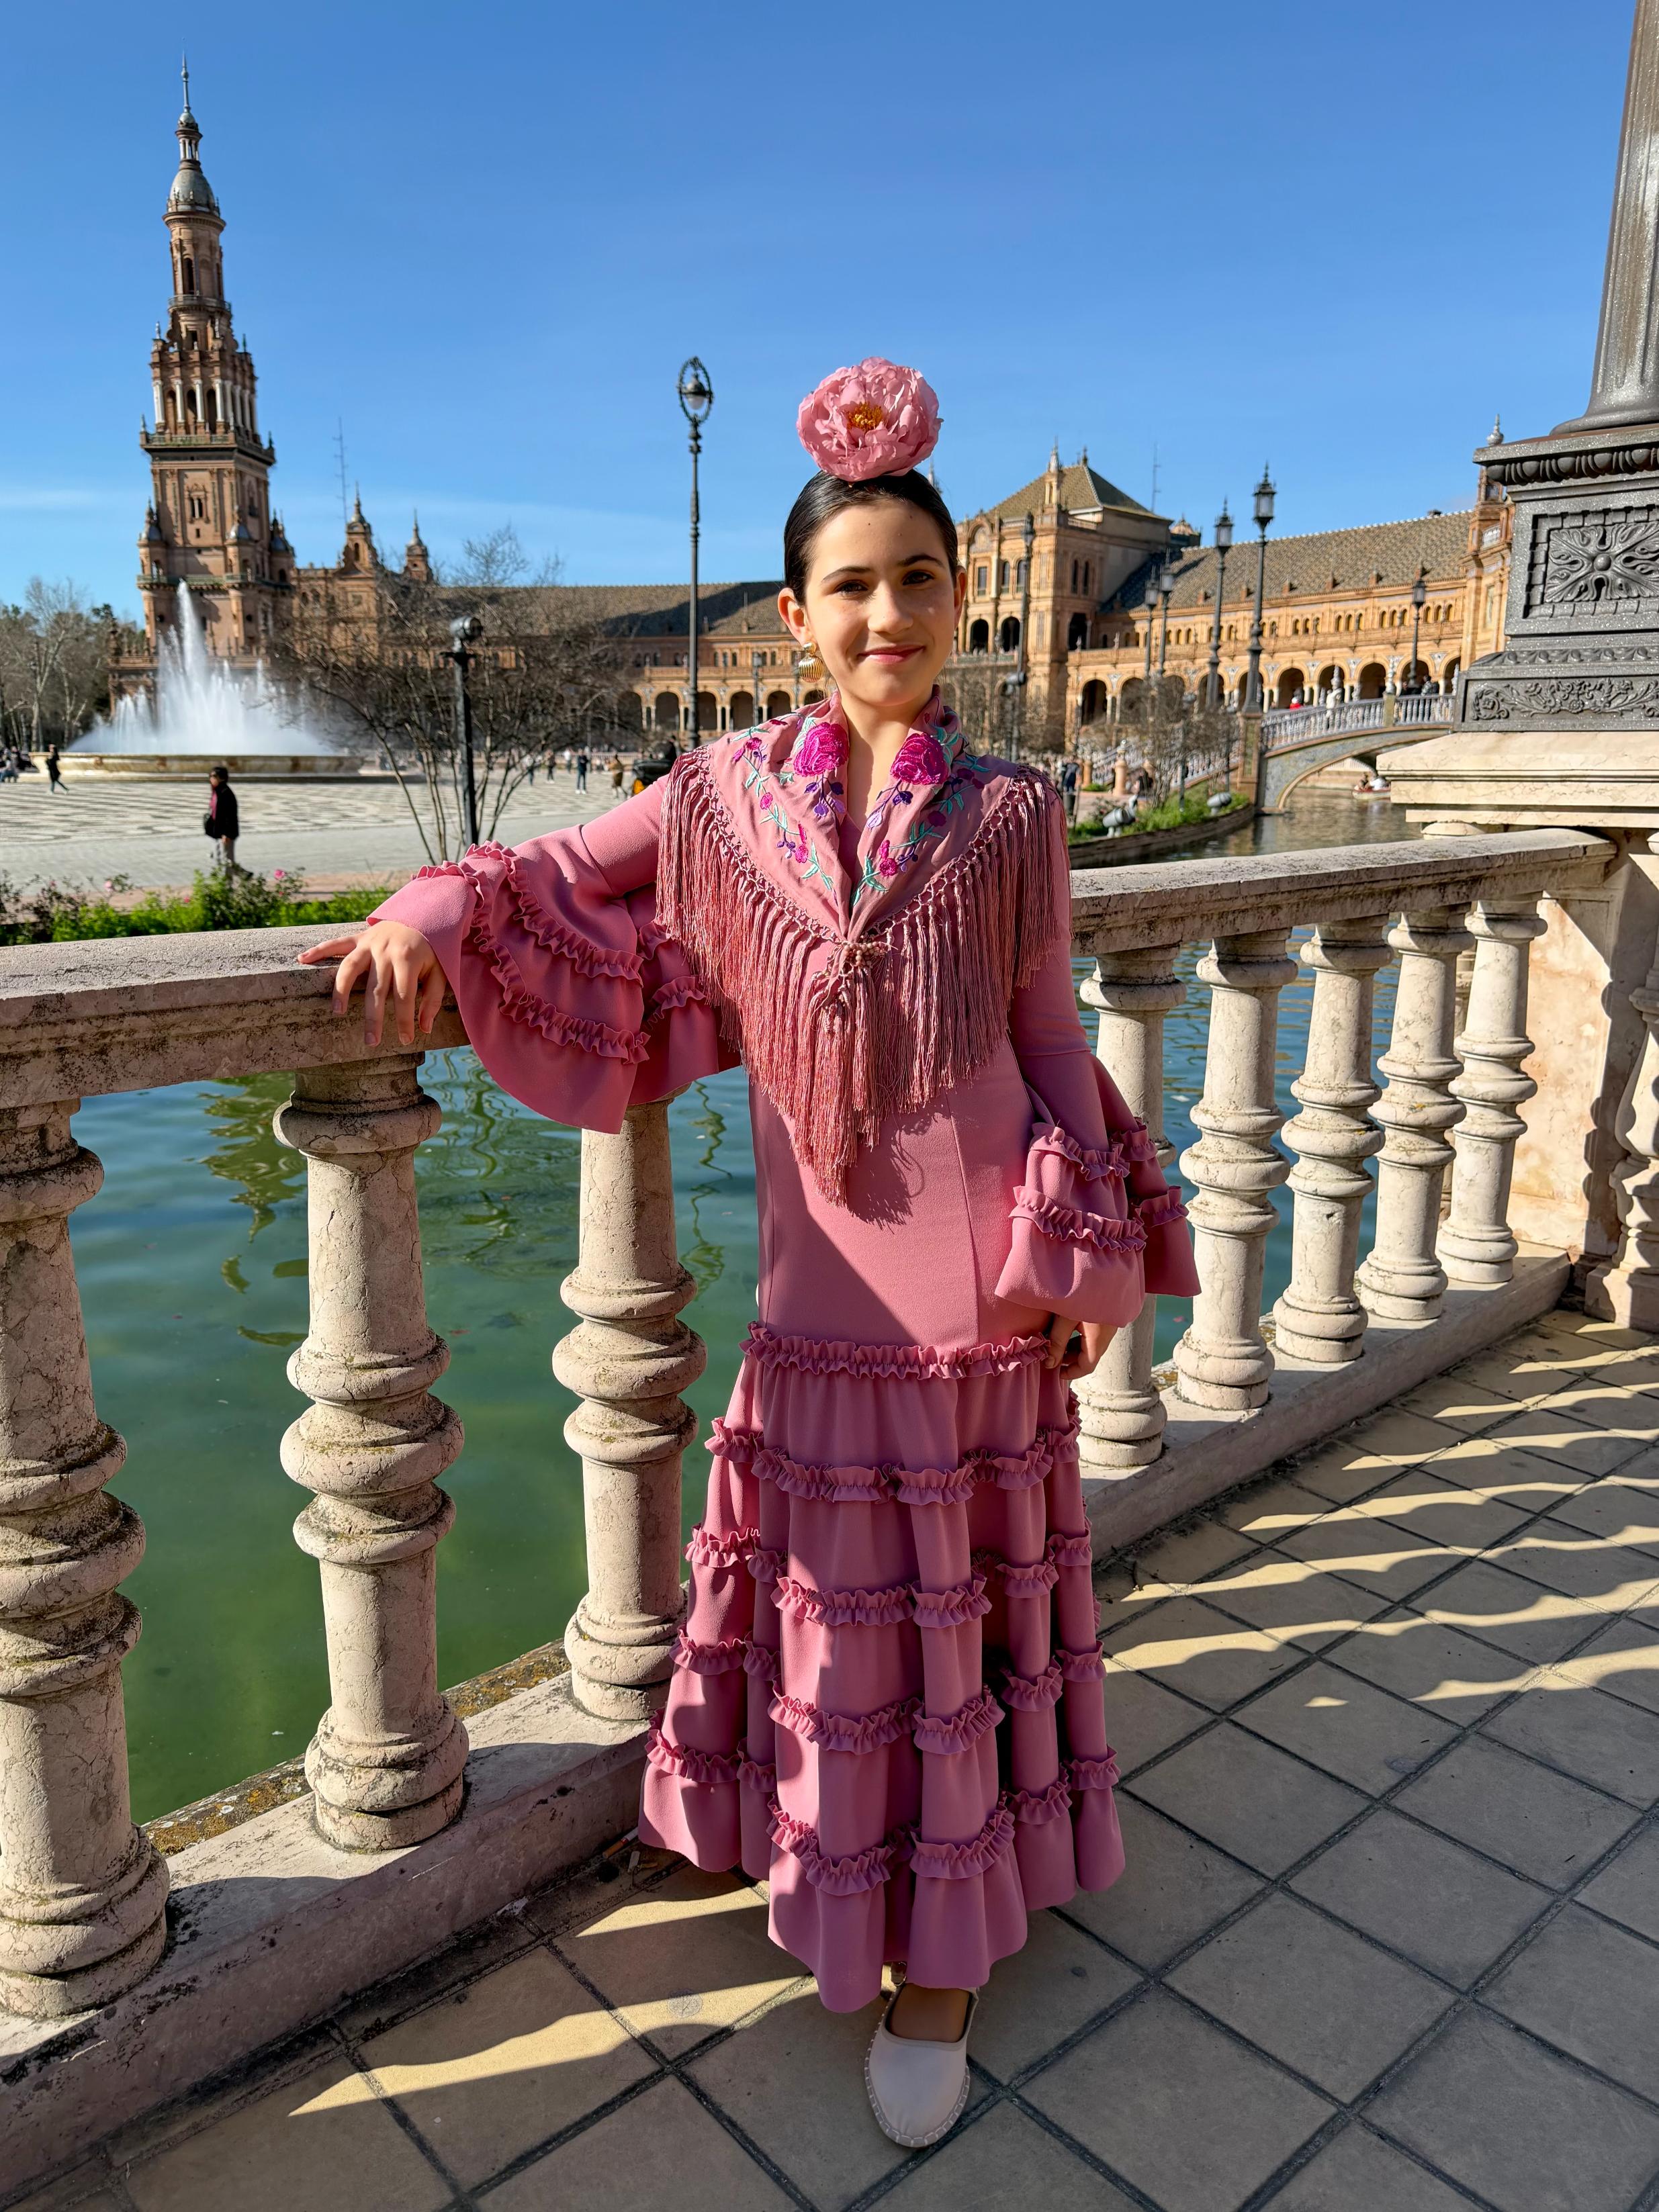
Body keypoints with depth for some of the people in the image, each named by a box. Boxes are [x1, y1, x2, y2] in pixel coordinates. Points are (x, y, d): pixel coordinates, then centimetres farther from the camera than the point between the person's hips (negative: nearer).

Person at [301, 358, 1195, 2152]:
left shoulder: (1008, 815, -1)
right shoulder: (727, 794, 1)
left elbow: (1050, 1043, 2)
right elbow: (562, 877, 10)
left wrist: (1090, 1261, 1)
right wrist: (439, 915, -10)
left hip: (983, 1294, -1)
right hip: (824, 1289, 1)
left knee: (956, 1602, 10)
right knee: (838, 1608, 14)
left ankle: (940, 1954, 30)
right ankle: (863, 1876, 41)